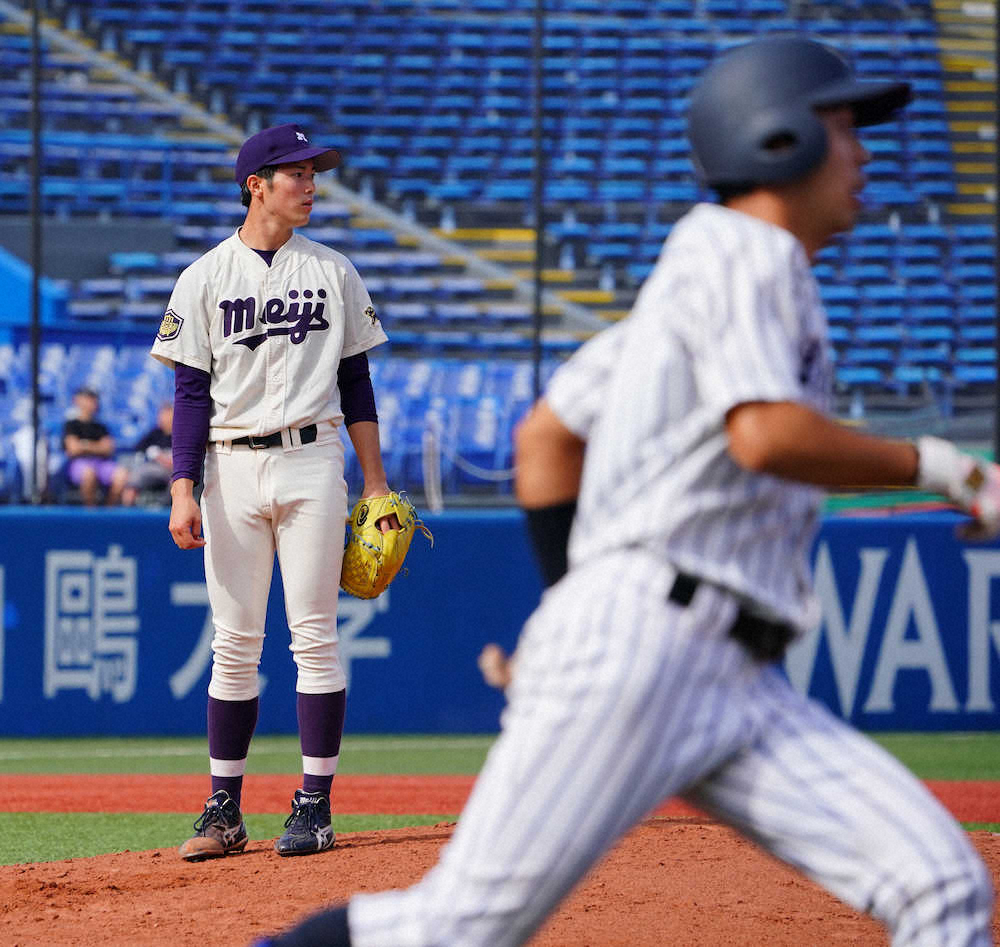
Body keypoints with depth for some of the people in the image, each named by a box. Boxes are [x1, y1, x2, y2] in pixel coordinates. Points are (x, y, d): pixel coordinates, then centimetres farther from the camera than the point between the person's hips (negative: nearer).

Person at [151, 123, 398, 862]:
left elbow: (356, 385, 11)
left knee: (314, 634, -4)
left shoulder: (335, 273, 8)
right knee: (234, 642, 2)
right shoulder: (204, 279, 4)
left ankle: (315, 805, 0)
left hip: (311, 463, 0)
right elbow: (191, 394, 2)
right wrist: (183, 489, -8)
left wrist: (376, 484, 6)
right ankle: (225, 810, 7)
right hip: (232, 468, 0)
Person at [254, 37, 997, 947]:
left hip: (737, 687, 10)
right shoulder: (743, 252, -3)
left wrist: (573, 598, 25)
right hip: (636, 642, -9)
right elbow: (766, 437, -20)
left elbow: (546, 435, 27)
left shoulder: (692, 274, 25)